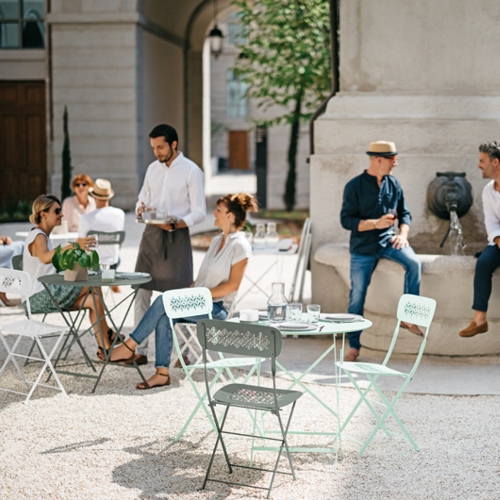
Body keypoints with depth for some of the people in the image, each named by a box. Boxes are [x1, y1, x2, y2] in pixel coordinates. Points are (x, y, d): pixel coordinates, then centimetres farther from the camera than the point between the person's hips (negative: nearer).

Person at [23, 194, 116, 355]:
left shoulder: (43, 236, 18)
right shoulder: (38, 237, -13)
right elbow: (45, 258, -37)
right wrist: (73, 246, -50)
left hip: (48, 294, 9)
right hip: (40, 297, -9)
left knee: (93, 300, -4)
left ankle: (105, 348, -5)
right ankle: (108, 333, -2)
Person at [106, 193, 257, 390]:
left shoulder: (240, 246, -10)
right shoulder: (217, 241, 17)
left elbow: (232, 284, -14)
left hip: (216, 308, -7)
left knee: (164, 301, -24)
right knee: (164, 317, -23)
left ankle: (129, 346, -15)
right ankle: (162, 373, -23)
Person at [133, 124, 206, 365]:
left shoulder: (191, 171, -5)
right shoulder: (153, 168, 11)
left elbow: (199, 212, -8)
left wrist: (174, 224, -23)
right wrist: (141, 208, -4)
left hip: (176, 236, -5)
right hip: (151, 234, 5)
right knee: (142, 292, 2)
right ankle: (140, 350, 8)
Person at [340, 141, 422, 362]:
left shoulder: (393, 184, 4)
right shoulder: (355, 186, -9)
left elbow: (404, 213, 9)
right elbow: (346, 220, -12)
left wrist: (403, 233, -11)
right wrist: (375, 223, -22)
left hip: (387, 240, 3)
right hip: (363, 246, -3)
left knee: (414, 263, -25)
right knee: (357, 296, -1)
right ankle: (353, 346, 12)